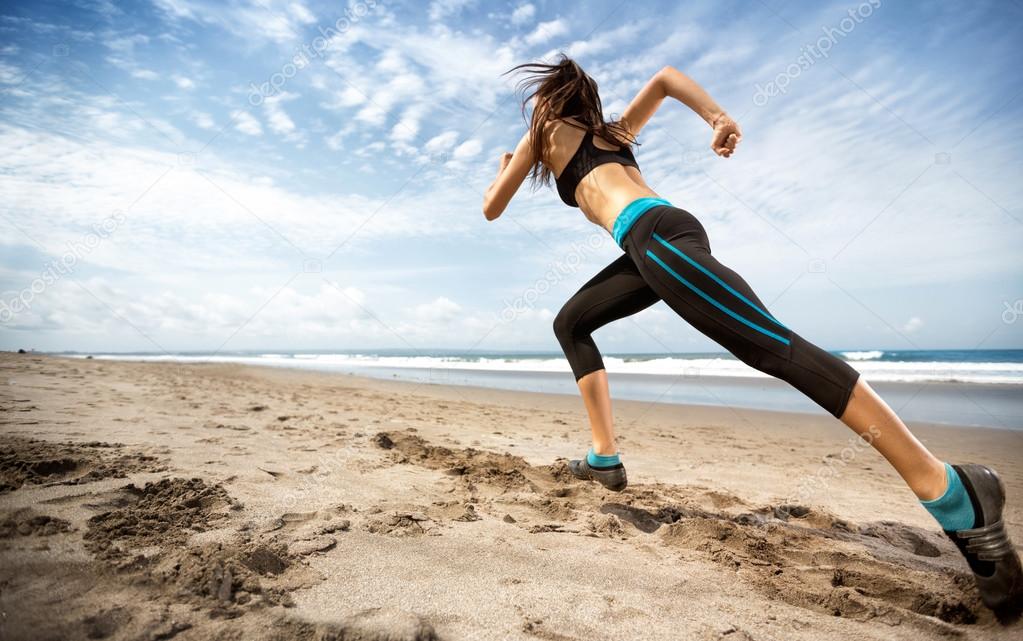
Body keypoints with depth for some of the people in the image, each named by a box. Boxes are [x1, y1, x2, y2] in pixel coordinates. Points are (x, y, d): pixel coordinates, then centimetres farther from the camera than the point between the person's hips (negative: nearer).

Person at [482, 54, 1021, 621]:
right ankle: (605, 459, 9)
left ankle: (947, 489, -17)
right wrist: (719, 117, 9)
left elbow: (492, 208, 23)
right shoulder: (612, 130, 35)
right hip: (658, 241, 9)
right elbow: (664, 77, 24)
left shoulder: (544, 135, 18)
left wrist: (504, 168, 43)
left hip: (653, 235, -8)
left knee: (772, 345, -17)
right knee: (570, 324, 15)